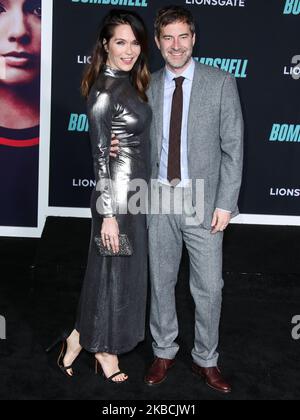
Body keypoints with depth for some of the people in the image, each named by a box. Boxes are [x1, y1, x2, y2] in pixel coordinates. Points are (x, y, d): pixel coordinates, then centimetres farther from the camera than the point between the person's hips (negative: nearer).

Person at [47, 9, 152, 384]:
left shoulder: (129, 82, 9)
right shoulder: (103, 91, -17)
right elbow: (100, 155, -19)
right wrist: (108, 214, -19)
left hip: (135, 190, 9)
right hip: (117, 193, -9)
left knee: (125, 269, 17)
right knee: (114, 271, 5)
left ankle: (83, 338, 32)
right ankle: (103, 348, 25)